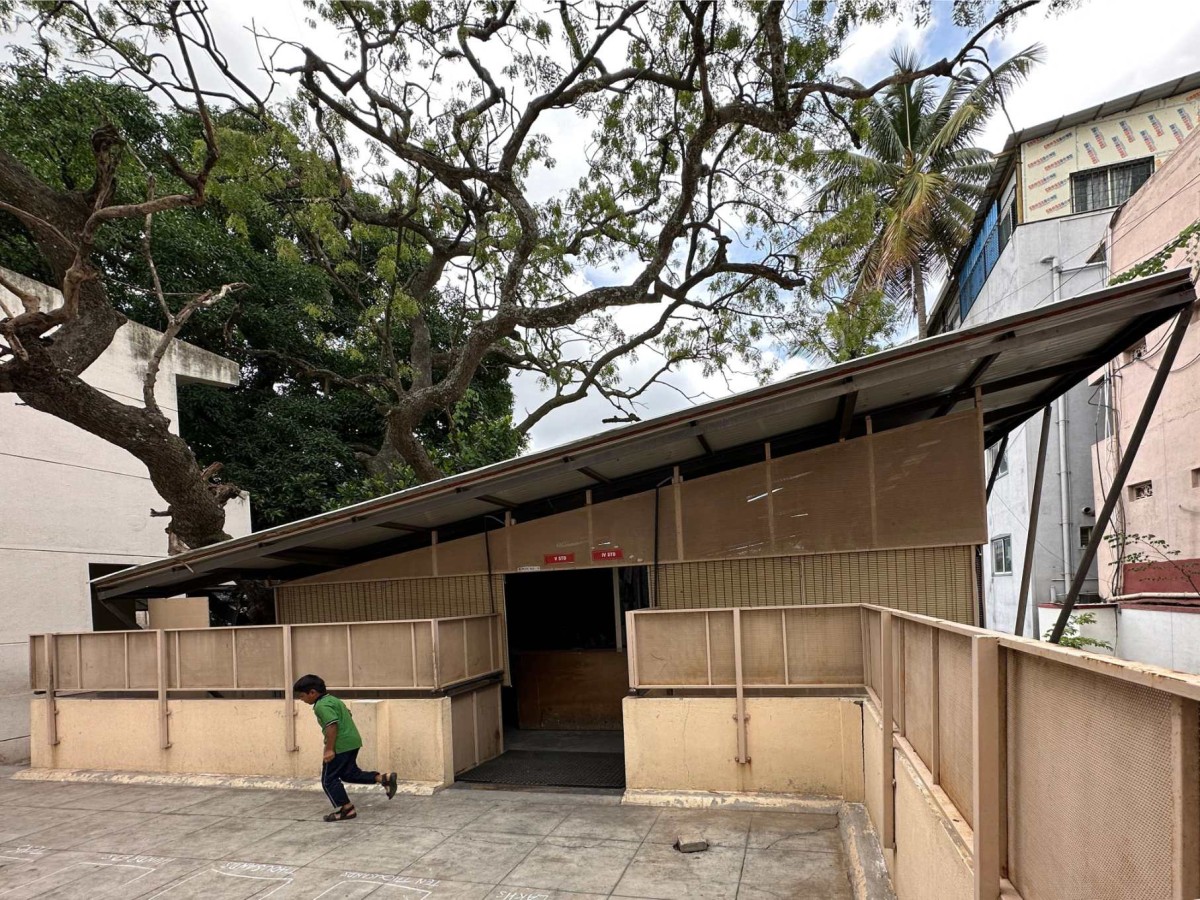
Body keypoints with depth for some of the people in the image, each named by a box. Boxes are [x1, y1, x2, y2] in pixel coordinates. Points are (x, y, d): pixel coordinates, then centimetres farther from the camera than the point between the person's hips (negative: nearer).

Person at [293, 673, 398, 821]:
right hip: (352, 742, 10)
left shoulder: (321, 706, -16)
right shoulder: (333, 700, 16)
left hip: (340, 746, -10)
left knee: (329, 780, 3)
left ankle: (346, 809, 7)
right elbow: (348, 716, 25)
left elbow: (332, 725, -26)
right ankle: (384, 778, 11)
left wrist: (329, 749, -23)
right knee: (350, 774, 20)